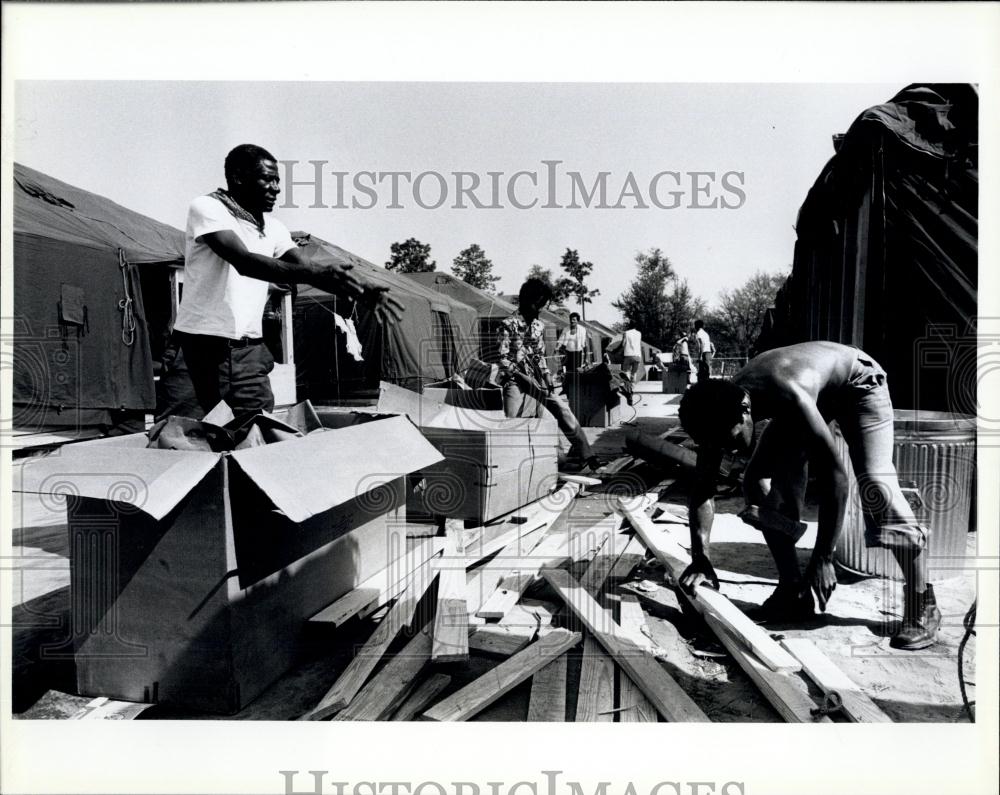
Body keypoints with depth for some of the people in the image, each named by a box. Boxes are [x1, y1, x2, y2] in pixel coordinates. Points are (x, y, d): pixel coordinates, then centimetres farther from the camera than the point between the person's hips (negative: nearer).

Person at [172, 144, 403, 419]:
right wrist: (315, 274, -36)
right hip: (210, 343, -6)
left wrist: (363, 292, -13)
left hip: (251, 344, 6)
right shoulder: (207, 208, -9)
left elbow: (310, 267, 4)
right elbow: (244, 262, -25)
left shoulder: (272, 227, 12)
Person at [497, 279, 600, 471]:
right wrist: (524, 376, -18)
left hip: (535, 376, 5)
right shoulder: (509, 325, -9)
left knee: (562, 407, -2)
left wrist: (547, 376, 0)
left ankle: (583, 452, 6)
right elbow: (503, 359, -12)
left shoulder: (540, 326, 9)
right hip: (514, 377, -5)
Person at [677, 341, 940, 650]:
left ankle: (923, 606, -10)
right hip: (815, 395, 6)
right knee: (759, 480, -7)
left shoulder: (789, 398, -43)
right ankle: (793, 590, 4)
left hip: (858, 383, -6)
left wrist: (823, 559, -36)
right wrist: (700, 560, -25)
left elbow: (834, 478, -39)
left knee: (875, 486, -23)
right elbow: (702, 489, -18)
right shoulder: (722, 409, -24)